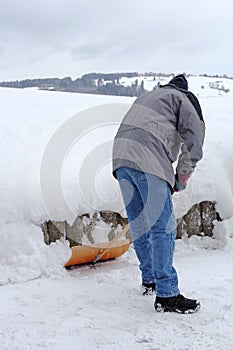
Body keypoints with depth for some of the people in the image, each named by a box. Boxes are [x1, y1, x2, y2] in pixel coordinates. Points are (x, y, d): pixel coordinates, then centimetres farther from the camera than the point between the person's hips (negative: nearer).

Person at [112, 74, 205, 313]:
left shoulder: (147, 96, 35)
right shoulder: (181, 99, 14)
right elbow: (194, 138, 0)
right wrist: (182, 177, 8)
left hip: (120, 158, 8)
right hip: (147, 161, -8)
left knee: (138, 224, 16)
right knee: (163, 226, -6)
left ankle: (149, 279, 28)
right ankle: (166, 295, -6)